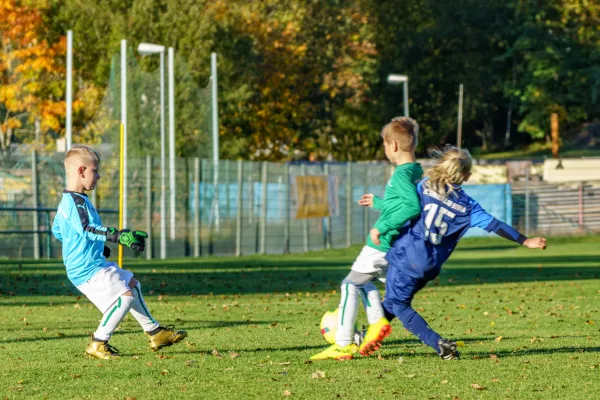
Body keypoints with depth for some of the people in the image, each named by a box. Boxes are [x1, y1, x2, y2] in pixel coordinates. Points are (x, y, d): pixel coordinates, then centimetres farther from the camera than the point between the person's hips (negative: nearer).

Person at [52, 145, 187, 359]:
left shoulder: (66, 202, 16)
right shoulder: (77, 201, -18)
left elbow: (57, 231, 29)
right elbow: (87, 229, -34)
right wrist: (117, 236, -44)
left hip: (95, 263, 11)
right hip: (88, 269, -11)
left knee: (131, 284, 19)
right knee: (125, 296, -17)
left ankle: (154, 332, 26)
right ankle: (98, 344, -9)